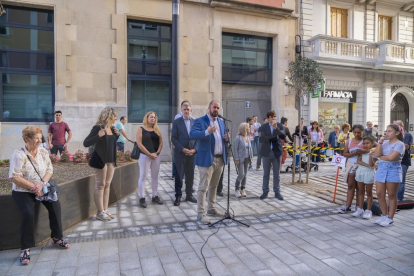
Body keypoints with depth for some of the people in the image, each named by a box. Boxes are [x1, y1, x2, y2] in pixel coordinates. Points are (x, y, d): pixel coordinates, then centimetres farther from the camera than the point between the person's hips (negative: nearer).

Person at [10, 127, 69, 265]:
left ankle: (57, 237, 2)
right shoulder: (18, 154, -15)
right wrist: (33, 187, -23)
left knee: (55, 205, -16)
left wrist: (42, 184, -18)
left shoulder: (43, 151, 0)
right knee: (28, 213, -27)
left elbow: (49, 170, 0)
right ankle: (25, 248, -12)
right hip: (23, 191, -4)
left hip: (42, 188, 5)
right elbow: (14, 177, -20)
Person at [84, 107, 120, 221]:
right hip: (100, 160, -8)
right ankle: (100, 213, 7)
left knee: (107, 185, 11)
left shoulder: (112, 129, 8)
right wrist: (98, 136, -29)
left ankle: (105, 210, 20)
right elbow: (86, 143, -17)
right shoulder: (97, 128, -13)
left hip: (111, 160, 8)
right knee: (100, 186, -1)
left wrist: (117, 135, 5)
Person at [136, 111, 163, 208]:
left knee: (155, 176, 10)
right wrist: (149, 154, -15)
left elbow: (160, 143, 9)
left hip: (156, 156, 5)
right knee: (143, 177, -1)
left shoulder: (157, 130, 11)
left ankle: (155, 196, 19)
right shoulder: (141, 129, -3)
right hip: (144, 156, -5)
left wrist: (157, 153, -7)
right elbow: (139, 143, -11)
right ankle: (142, 198, 5)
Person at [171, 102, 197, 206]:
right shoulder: (176, 122, -1)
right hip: (180, 153, -3)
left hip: (192, 153, 3)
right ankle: (178, 196, 14)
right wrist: (182, 149, -15)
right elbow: (173, 138, -6)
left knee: (190, 176, 10)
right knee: (179, 176, 4)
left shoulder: (195, 122, 8)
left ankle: (189, 195, 22)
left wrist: (194, 149, -6)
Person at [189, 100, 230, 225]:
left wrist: (226, 138, -3)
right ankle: (200, 214, 4)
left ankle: (211, 209, 30)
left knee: (214, 186, 17)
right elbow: (192, 134, -23)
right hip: (207, 159, -7)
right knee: (203, 187, -4)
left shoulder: (221, 122, 15)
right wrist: (207, 132, -37)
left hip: (220, 159, 7)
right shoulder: (200, 121, -7)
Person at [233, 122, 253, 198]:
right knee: (241, 174, -10)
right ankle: (236, 190, 5)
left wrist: (251, 158, 10)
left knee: (245, 174, 9)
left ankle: (242, 189, 21)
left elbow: (250, 148, 15)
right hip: (240, 159, -7)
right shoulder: (238, 138, -11)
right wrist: (237, 159, -15)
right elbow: (235, 149, -12)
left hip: (247, 159, 7)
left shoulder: (248, 138, 10)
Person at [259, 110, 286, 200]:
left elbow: (283, 136, -10)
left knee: (277, 174, 7)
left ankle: (277, 192, 16)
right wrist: (275, 137, -13)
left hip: (276, 152, 0)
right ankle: (265, 192, 18)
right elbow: (262, 138, -12)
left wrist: (276, 128, -19)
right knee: (266, 174, 8)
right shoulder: (264, 127, 1)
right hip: (266, 152, 0)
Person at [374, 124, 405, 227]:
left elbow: (391, 157, -20)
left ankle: (390, 218, 14)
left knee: (391, 195, 4)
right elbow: (377, 154, -3)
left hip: (393, 170, -6)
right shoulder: (385, 142, 10)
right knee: (380, 194, 7)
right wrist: (380, 142, -7)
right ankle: (384, 215, 23)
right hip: (381, 169, 6)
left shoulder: (400, 144, -7)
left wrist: (381, 157, -3)